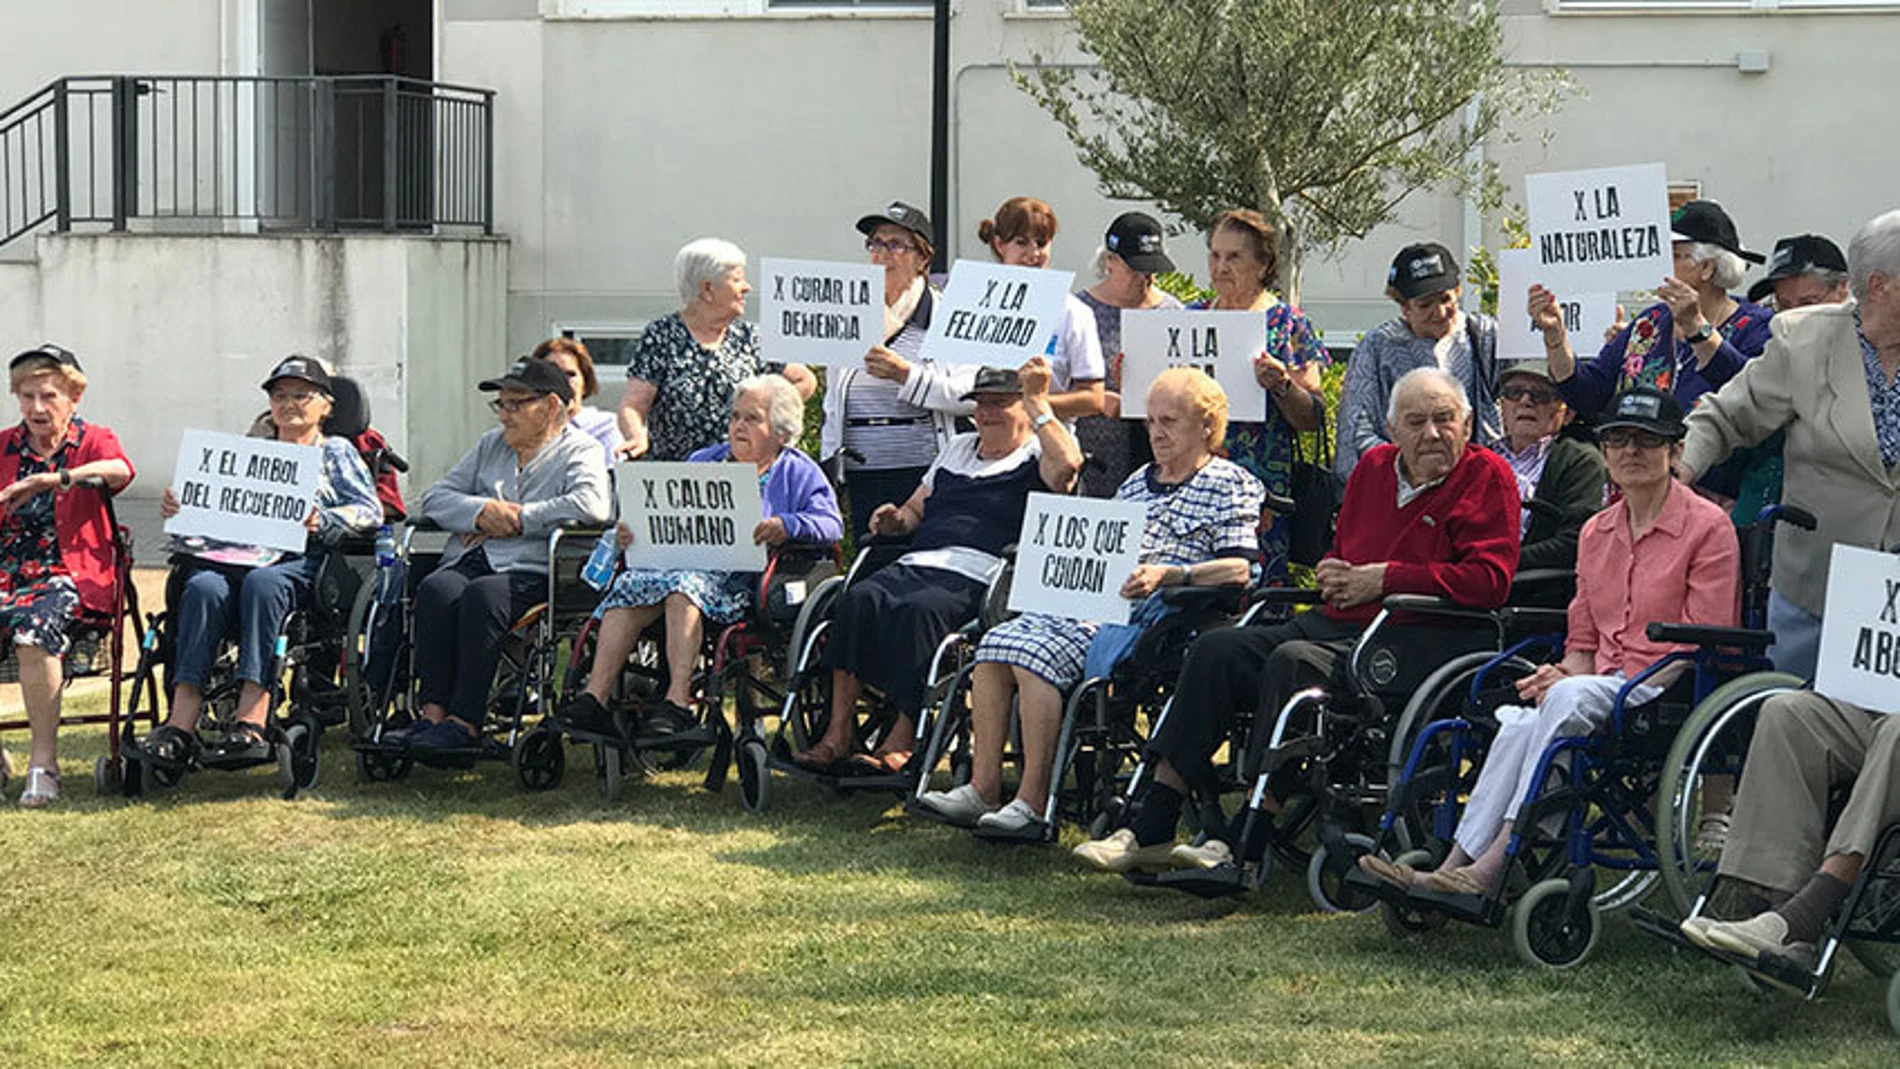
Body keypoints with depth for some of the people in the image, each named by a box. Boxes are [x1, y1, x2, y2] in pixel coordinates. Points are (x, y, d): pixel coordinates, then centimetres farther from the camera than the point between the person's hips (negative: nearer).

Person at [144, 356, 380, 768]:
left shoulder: (336, 452, 23)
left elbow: (370, 512, 7)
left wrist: (323, 521, -13)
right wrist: (176, 509, 0)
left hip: (296, 560, -3)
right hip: (230, 554, 3)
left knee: (261, 582, -38)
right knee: (203, 587, -33)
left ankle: (251, 721, -48)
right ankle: (181, 722, -45)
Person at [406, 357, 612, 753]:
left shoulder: (581, 451, 8)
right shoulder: (491, 445, 28)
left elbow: (592, 505, -14)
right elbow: (436, 497, 21)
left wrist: (518, 519, -9)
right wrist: (482, 511, 0)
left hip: (530, 570, -5)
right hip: (469, 559, 5)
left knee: (481, 596, -36)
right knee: (435, 589, -29)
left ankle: (465, 722, -35)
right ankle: (433, 714, -33)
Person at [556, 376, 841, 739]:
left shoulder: (799, 472, 15)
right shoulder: (702, 461, 30)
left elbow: (830, 524, -1)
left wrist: (786, 525, -21)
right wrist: (633, 531, 1)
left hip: (740, 577, -4)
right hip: (682, 559, 5)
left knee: (684, 585, -37)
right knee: (630, 586, -29)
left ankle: (678, 704, -47)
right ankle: (595, 698, -39)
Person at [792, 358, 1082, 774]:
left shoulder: (1034, 458, 10)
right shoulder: (958, 448, 32)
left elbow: (1067, 465, -15)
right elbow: (915, 510, 36)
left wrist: (1039, 401, -8)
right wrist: (895, 520, 12)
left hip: (975, 577, -6)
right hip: (916, 564, 6)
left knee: (919, 610, -35)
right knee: (858, 599, -23)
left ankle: (902, 739, -32)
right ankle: (837, 734, -27)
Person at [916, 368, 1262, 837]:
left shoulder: (1232, 484, 4)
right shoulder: (1138, 482, 28)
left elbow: (1239, 568, -9)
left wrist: (1166, 575, -20)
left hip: (1152, 613, -8)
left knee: (1040, 655, -29)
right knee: (997, 644, -15)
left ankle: (1033, 804, -28)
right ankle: (983, 788, -16)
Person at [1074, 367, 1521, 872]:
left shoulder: (1487, 478, -2)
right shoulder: (1374, 467, 19)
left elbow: (1490, 579, -14)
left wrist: (1385, 578, -12)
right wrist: (1332, 574, 7)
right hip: (1336, 623, 8)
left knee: (1293, 661, -31)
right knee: (1215, 650, -9)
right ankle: (1150, 829, -12)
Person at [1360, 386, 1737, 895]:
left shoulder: (1708, 526, -2)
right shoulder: (1596, 531, 19)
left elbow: (1704, 644, -7)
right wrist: (1568, 676, -4)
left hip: (1669, 693, -5)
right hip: (1600, 687, 6)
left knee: (1570, 700, -34)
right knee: (1519, 722, -27)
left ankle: (1494, 864, -38)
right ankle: (1458, 864, -36)